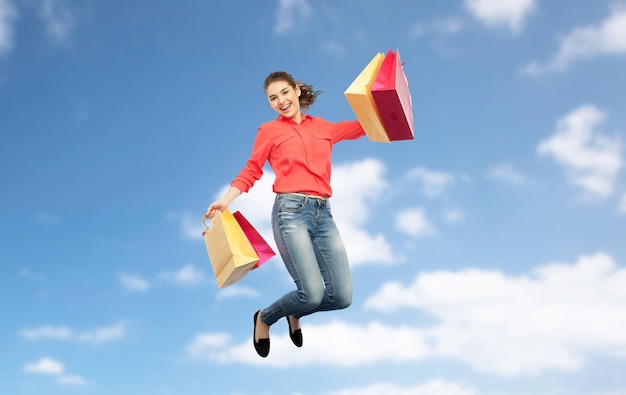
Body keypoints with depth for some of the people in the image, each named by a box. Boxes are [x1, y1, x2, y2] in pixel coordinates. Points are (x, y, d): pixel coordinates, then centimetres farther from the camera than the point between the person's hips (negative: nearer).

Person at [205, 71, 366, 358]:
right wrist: (225, 201, -3)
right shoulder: (269, 131, 9)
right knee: (312, 293, -16)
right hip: (291, 211, -4)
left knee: (342, 296, -3)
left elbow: (363, 126, 29)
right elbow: (251, 172, 9)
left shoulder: (323, 127, 19)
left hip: (323, 214, 4)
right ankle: (264, 318, 17)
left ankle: (295, 313, 30)